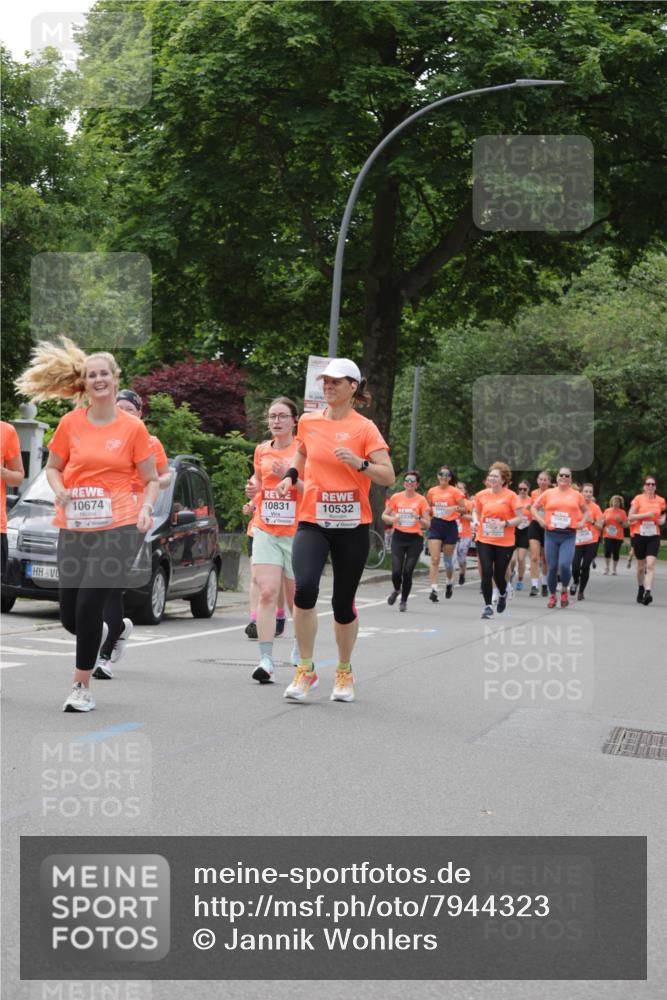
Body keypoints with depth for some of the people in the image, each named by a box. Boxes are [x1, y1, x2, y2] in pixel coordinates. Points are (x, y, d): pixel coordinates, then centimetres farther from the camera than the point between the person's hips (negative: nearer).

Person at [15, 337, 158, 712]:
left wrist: (146, 508, -12)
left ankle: (82, 685, 4)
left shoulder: (133, 427, 0)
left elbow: (151, 480, 7)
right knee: (70, 617, 7)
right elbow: (53, 467, 16)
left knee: (89, 606, -14)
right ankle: (112, 628, 44)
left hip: (118, 527, -3)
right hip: (75, 529, 4)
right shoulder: (71, 423, 5)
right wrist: (60, 492, -5)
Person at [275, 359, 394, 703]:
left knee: (344, 603, 5)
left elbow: (388, 477, -8)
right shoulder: (308, 421, 6)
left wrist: (360, 463, -24)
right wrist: (291, 475, 9)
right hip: (312, 520, 2)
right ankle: (305, 670, -7)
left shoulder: (364, 428, -4)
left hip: (352, 524, -1)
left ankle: (344, 672, 28)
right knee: (305, 588, -22)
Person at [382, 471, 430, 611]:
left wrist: (419, 519, -19)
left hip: (415, 538, -1)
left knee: (408, 572, -3)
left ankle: (404, 600, 17)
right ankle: (396, 590, 26)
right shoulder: (396, 497, 2)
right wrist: (392, 519, -12)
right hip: (398, 537, 1)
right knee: (396, 571, -8)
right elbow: (384, 516, 10)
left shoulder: (421, 500, -1)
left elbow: (427, 523, 1)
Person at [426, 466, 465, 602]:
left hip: (450, 525, -2)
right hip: (435, 525, 2)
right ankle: (434, 590, -13)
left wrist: (455, 508, -22)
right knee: (434, 560, -9)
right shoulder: (432, 491, 7)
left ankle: (450, 582, 38)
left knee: (448, 559, 10)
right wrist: (430, 511, 0)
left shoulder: (455, 491, -3)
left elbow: (463, 509, -3)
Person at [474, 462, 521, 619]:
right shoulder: (481, 495, 3)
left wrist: (505, 523, -21)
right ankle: (488, 606, 3)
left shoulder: (510, 496, -7)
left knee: (499, 575, 4)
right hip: (484, 541, 2)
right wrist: (478, 524, 5)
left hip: (504, 543, -2)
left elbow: (520, 518, -8)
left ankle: (503, 595, 37)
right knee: (486, 573, -8)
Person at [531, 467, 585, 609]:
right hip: (551, 534, 1)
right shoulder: (548, 493, 6)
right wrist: (540, 520, -1)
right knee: (552, 567, 3)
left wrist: (582, 522, 3)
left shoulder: (576, 495, 6)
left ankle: (564, 590, 10)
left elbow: (585, 510, 19)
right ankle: (552, 595, 21)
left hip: (569, 536, -1)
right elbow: (534, 507, 13)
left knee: (564, 565, -17)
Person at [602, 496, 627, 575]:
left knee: (616, 553, -1)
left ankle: (614, 570, 13)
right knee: (607, 551, -11)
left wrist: (620, 521, -15)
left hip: (618, 536, -1)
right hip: (608, 536, 1)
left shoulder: (622, 512, 3)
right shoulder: (607, 511, 8)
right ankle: (606, 568, 8)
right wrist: (604, 521, -5)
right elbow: (602, 521, 17)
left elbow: (625, 525, 4)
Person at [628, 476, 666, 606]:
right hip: (639, 535, 0)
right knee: (641, 565, 11)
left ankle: (648, 592, -25)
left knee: (650, 564, -17)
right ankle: (640, 589, 34)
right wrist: (645, 514, -18)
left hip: (653, 536, 0)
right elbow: (630, 517, -5)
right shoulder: (638, 499, -2)